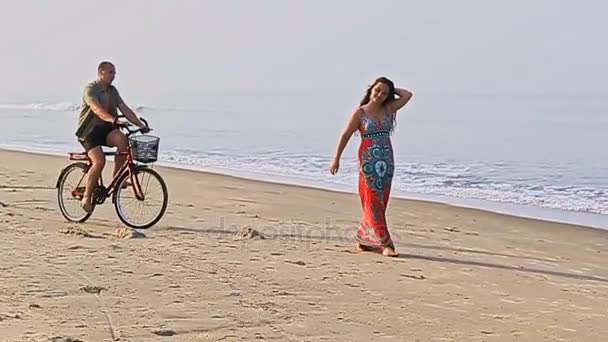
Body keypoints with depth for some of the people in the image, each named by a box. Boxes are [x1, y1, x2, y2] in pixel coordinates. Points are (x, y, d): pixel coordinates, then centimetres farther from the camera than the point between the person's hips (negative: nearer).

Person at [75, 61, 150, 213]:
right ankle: (86, 198, -10)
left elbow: (124, 109, 4)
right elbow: (96, 109, -29)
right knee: (99, 161, -25)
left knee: (122, 139, -27)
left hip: (106, 128, 6)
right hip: (89, 130, -6)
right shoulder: (90, 89, -11)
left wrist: (140, 125, -9)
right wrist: (112, 119, -47)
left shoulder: (112, 91, 11)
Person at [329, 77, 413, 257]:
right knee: (373, 203, -5)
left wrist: (391, 90, 9)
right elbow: (345, 136, -2)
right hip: (368, 162, -5)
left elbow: (407, 95, 5)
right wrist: (336, 158, -4)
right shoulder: (360, 113, -4)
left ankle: (364, 238, 21)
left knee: (380, 203, 8)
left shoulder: (388, 110, 8)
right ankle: (385, 243, -5)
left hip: (387, 162, 5)